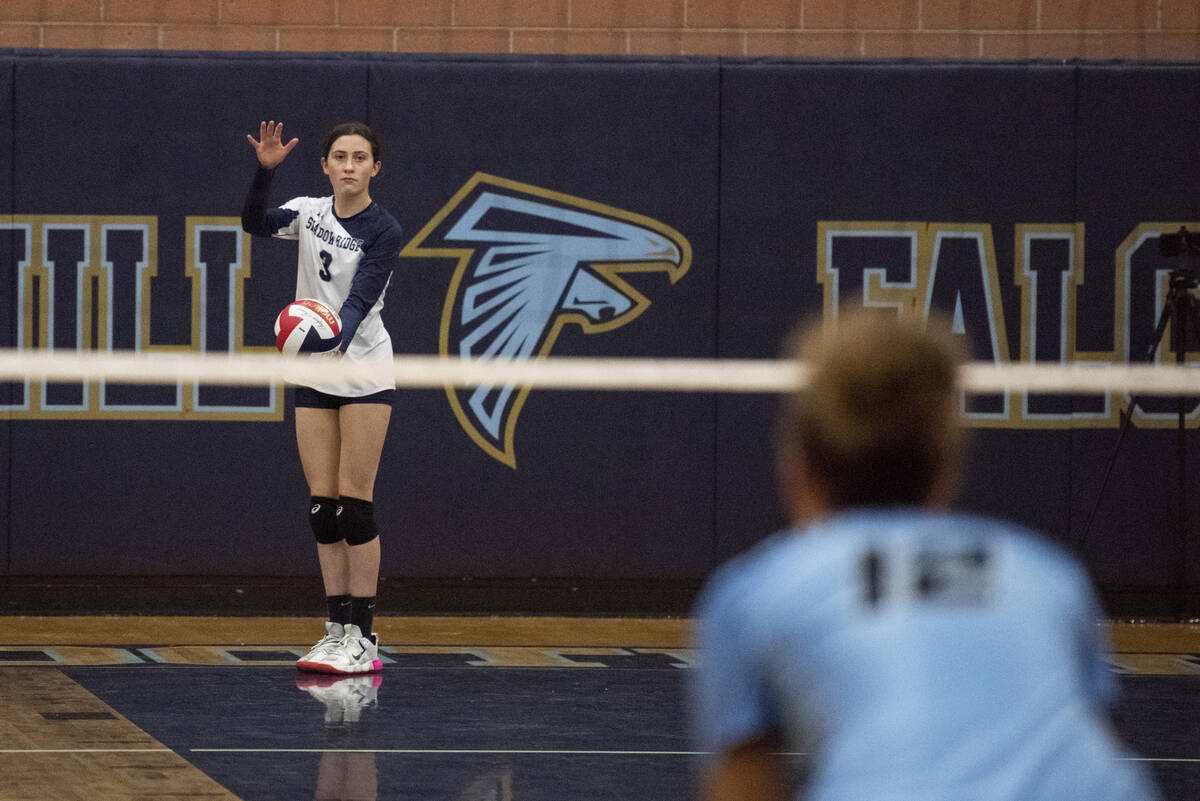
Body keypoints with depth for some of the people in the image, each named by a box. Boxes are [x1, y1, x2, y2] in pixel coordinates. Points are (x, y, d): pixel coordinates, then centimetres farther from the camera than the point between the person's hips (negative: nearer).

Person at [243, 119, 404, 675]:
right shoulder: (310, 212, 4)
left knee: (355, 501, -8)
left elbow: (359, 300, -20)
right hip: (314, 378, 5)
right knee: (322, 503, 3)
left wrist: (336, 338, -39)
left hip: (364, 373, -5)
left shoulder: (384, 232, -11)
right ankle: (338, 629, 8)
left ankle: (363, 638, -6)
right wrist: (265, 170, -26)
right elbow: (256, 223, -11)